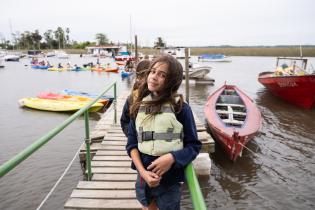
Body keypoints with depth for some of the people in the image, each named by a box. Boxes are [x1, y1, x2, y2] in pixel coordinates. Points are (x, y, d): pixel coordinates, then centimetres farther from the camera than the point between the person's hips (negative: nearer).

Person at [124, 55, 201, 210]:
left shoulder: (180, 107, -12)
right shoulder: (139, 106, -1)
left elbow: (193, 146, -7)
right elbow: (132, 144, -1)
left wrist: (171, 158, -24)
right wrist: (143, 172, -14)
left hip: (170, 179, -3)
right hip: (144, 176, 3)